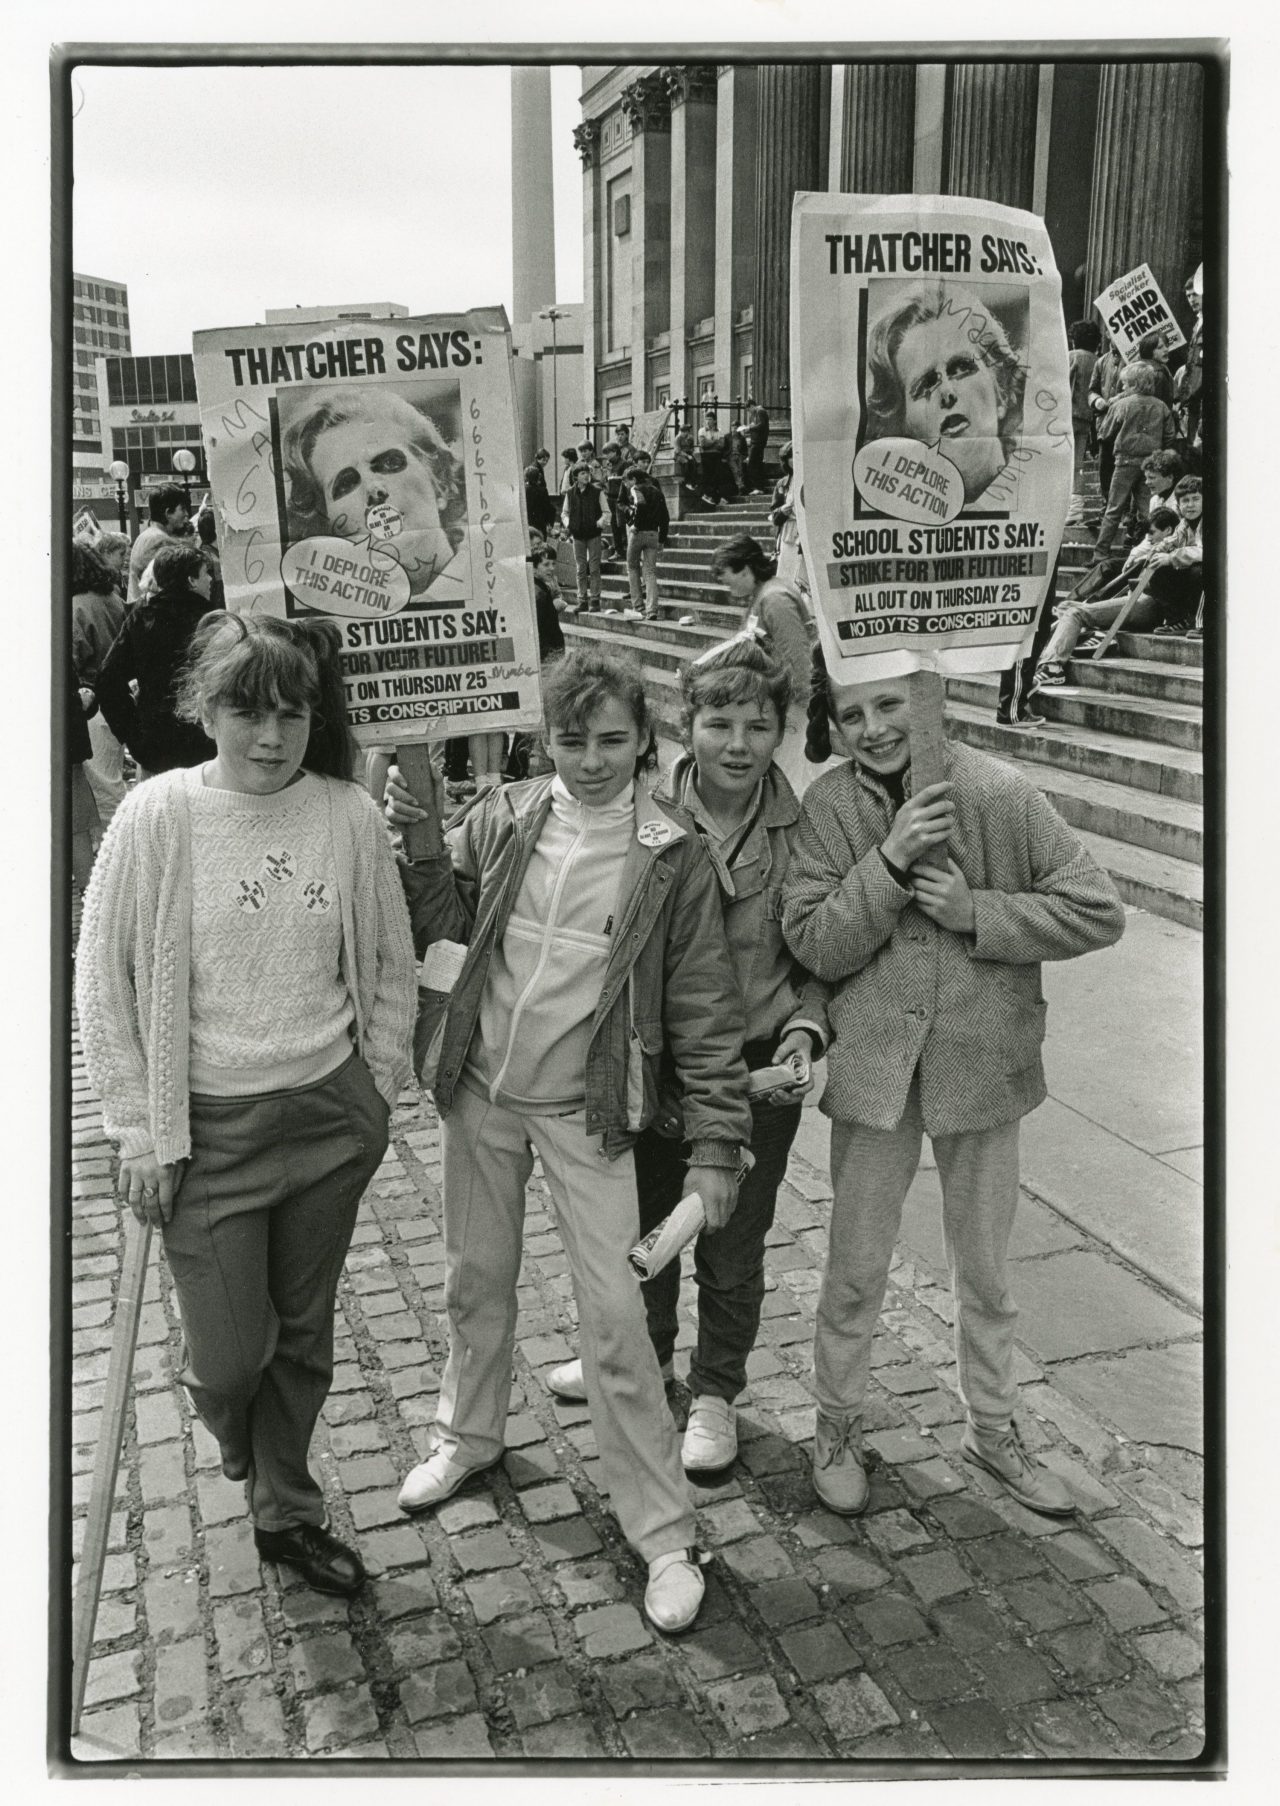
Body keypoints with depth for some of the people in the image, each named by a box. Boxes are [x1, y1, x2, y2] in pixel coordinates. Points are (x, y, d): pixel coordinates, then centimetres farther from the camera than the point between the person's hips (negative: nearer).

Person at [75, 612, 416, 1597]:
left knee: (304, 1333, 17)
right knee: (231, 1352, 5)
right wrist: (141, 1132, -7)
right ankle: (242, 1453, 43)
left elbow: (390, 961, 6)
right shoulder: (158, 816, -13)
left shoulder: (348, 813, -6)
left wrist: (378, 1085, 4)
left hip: (331, 1116, 2)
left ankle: (287, 1513, 41)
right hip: (208, 1127, -2)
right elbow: (103, 979, -7)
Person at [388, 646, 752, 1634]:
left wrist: (716, 1145, -10)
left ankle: (664, 1533, 14)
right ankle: (470, 1435, 47)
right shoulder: (504, 820, -2)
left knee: (614, 1319, -3)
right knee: (477, 1281, 20)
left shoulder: (673, 857, -10)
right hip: (481, 1090, 4)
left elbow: (706, 1014, -8)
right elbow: (439, 918, 4)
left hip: (585, 1110, -3)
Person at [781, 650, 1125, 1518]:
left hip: (984, 1062, 0)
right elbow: (814, 945, -14)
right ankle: (839, 1427, 37)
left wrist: (976, 910, -20)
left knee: (986, 1272, 19)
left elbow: (1099, 911, -10)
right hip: (874, 1066, 0)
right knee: (856, 1270, 13)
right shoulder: (829, 808, -9)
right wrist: (889, 860, -25)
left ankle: (994, 1429, 42)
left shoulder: (998, 793, -13)